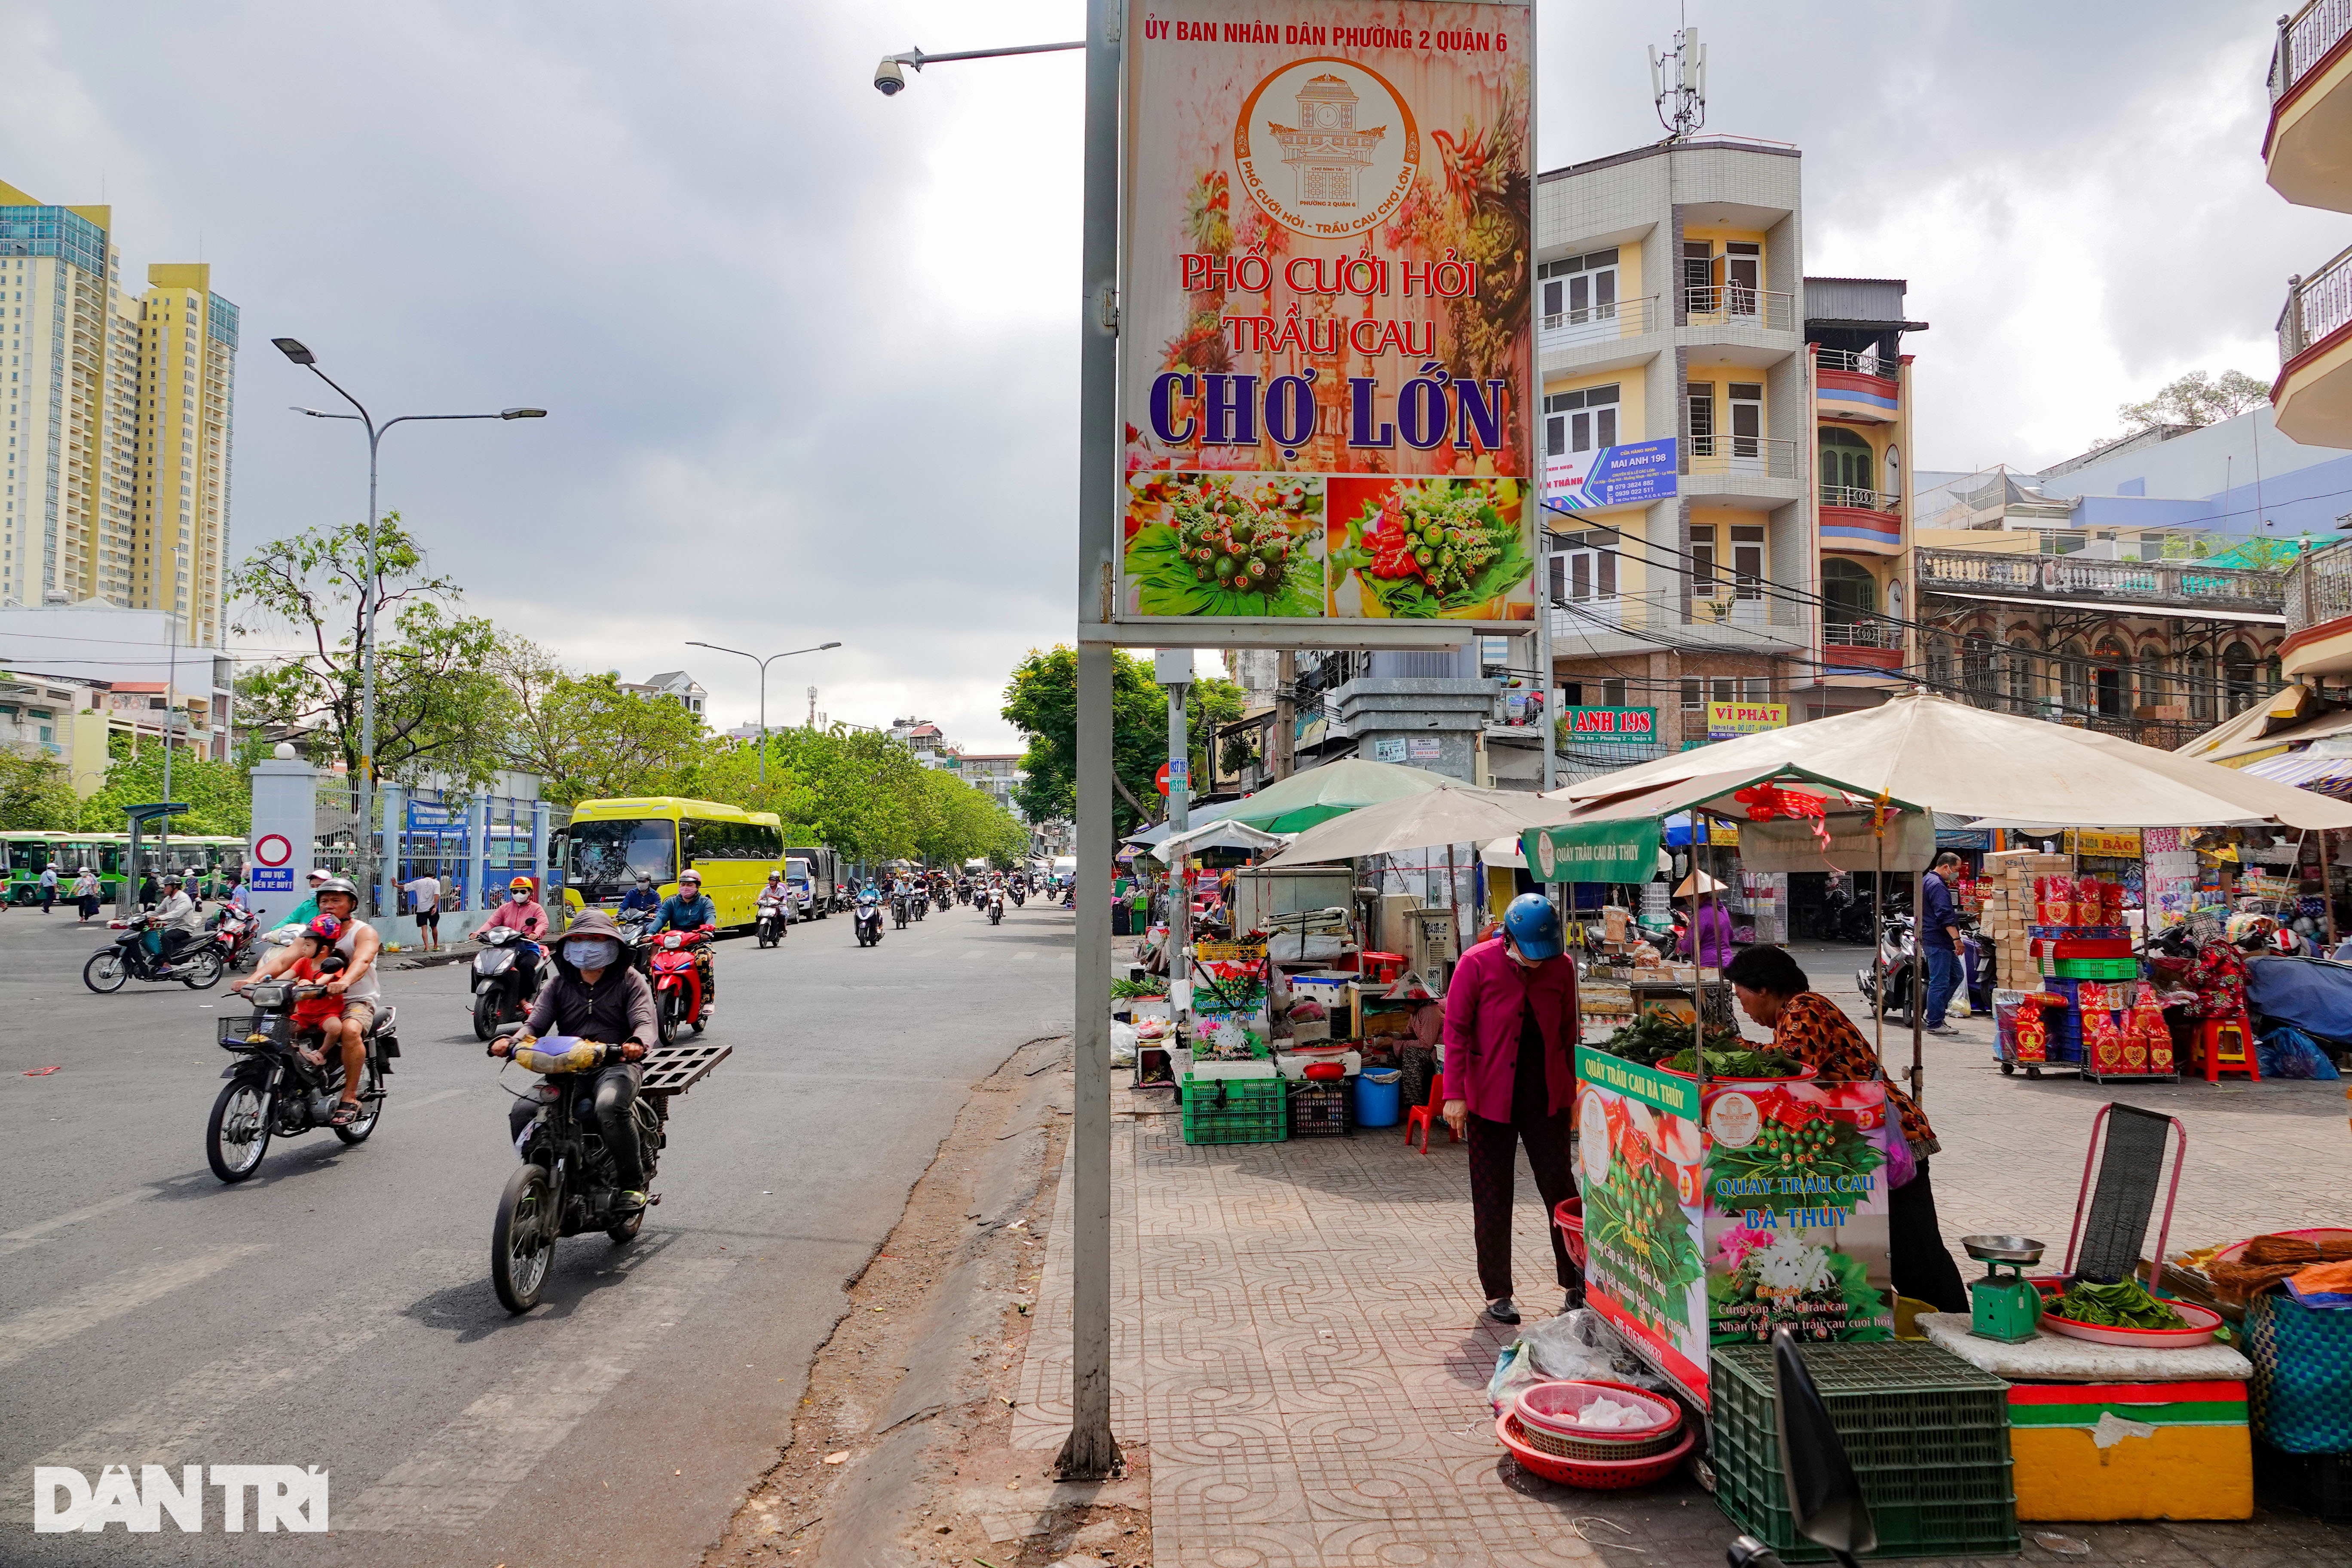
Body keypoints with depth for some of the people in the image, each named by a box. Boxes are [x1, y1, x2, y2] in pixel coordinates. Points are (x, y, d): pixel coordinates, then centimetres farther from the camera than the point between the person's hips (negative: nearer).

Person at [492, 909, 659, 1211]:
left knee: (609, 1108, -36)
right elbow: (536, 1022, 8)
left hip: (617, 1065, -4)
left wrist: (637, 1043, -31)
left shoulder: (630, 980, 7)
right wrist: (511, 1041, -16)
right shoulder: (559, 985, 19)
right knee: (523, 1113, -19)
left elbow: (646, 1021, -6)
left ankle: (633, 1184, -20)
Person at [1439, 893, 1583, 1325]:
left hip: (1546, 1099, 2)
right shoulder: (1477, 964, -11)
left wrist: (1571, 1091, 11)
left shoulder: (1562, 967, -1)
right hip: (1490, 1100, -2)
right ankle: (1497, 1293, 17)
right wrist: (1454, 1094, -13)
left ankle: (1576, 1285, 18)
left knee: (1561, 1190, 3)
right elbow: (1456, 1030, -9)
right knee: (1492, 1199, 5)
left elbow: (1568, 1033, 10)